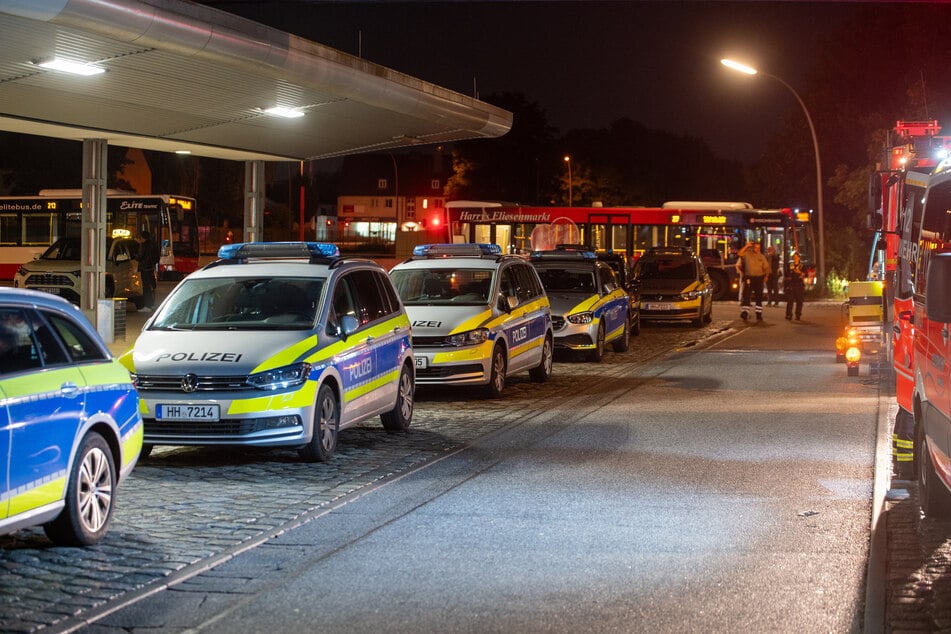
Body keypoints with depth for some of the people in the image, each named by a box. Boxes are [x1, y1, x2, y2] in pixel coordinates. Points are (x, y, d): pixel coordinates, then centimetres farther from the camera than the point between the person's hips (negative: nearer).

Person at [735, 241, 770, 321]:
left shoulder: (762, 256, 9)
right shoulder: (747, 254, 1)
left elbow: (766, 267, 9)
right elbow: (740, 254, -17)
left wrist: (766, 276, -5)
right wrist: (746, 246, -18)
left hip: (759, 278, 2)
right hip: (749, 278, -2)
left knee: (759, 297, 6)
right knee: (746, 296, -8)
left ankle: (759, 315, 11)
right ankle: (745, 313, -10)